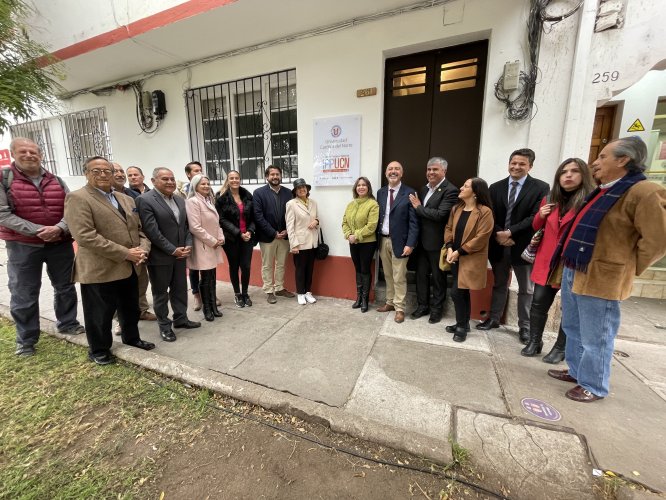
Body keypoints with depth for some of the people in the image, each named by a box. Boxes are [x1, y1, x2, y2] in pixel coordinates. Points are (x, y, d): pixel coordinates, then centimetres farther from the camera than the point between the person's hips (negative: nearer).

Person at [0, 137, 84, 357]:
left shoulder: (56, 181, 5)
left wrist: (59, 228, -20)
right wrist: (38, 231, -20)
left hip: (60, 243, 3)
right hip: (22, 245, -2)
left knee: (65, 287, 14)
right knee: (23, 295, 6)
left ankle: (67, 323, 33)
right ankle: (26, 339, 22)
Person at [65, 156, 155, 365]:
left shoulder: (126, 199, 12)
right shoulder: (78, 198, -10)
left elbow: (139, 229, 12)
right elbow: (85, 236, -21)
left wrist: (143, 249, -8)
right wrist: (125, 253, -22)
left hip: (129, 268, 7)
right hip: (99, 270, -6)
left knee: (131, 308, 20)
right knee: (100, 314, 10)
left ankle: (131, 338, 40)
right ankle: (98, 350, 30)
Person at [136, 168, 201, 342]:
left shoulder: (180, 200, 9)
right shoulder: (145, 200, -12)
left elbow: (187, 226, 11)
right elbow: (151, 230, -18)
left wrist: (188, 246, -4)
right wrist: (172, 250, -18)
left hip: (180, 254, 6)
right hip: (159, 257, -6)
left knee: (180, 289, 16)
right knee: (160, 293, 9)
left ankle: (181, 319, 33)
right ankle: (164, 326, 24)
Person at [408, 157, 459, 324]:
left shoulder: (450, 190, -14)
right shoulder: (424, 189, 11)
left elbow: (440, 215, -26)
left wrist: (419, 207, -16)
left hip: (437, 242, -7)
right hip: (422, 241, 7)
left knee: (438, 277, 9)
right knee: (421, 275, 14)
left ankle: (436, 309, 26)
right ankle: (422, 306, 30)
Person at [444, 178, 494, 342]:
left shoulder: (485, 212, -13)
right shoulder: (456, 209, 9)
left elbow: (481, 238, -18)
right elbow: (448, 228, 9)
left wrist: (459, 252, -16)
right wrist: (449, 247, -8)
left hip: (471, 259, -7)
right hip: (456, 257, 7)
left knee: (456, 292, -8)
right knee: (463, 293, 15)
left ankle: (461, 326, 11)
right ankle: (464, 324, 29)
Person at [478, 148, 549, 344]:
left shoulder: (540, 188, -4)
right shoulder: (496, 187, 6)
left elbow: (535, 217, -13)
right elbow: (491, 216, 1)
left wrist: (510, 232, -19)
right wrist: (499, 235, -14)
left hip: (524, 246, -2)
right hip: (499, 245, 3)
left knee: (526, 289, 10)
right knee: (499, 284, 16)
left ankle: (525, 326, 25)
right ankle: (494, 318, 28)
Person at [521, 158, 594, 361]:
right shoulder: (549, 200, 10)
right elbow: (537, 228, 20)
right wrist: (540, 216, 1)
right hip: (547, 260, 5)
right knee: (539, 302, 6)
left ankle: (560, 348, 21)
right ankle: (534, 342, 20)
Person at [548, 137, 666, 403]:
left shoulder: (644, 193, -14)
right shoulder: (602, 192, 14)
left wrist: (627, 268, -7)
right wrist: (568, 262, 15)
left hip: (599, 279, -9)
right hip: (573, 272, 9)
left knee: (594, 339, 6)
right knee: (573, 330, 21)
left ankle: (593, 386, 24)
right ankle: (576, 371, 38)